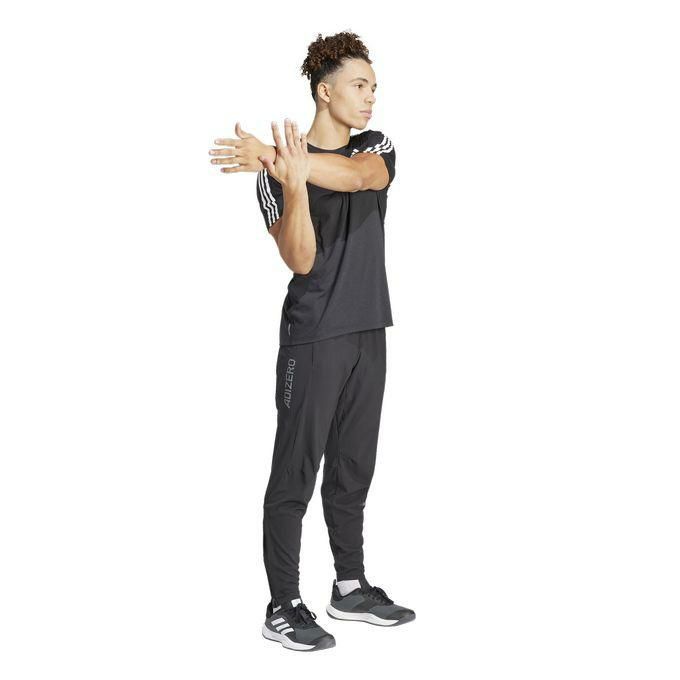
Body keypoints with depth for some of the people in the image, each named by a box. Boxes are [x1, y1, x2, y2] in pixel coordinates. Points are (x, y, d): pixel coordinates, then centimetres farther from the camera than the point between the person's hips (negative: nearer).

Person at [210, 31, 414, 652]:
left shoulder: (378, 148, 8)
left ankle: (351, 588, 27)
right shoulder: (279, 170, -5)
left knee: (353, 468, 14)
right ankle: (284, 608, 7)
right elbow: (300, 260, -15)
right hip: (313, 337, -5)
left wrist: (273, 156, -31)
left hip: (368, 332, 5)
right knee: (296, 472, -1)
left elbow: (353, 175, -17)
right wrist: (292, 182, -31)